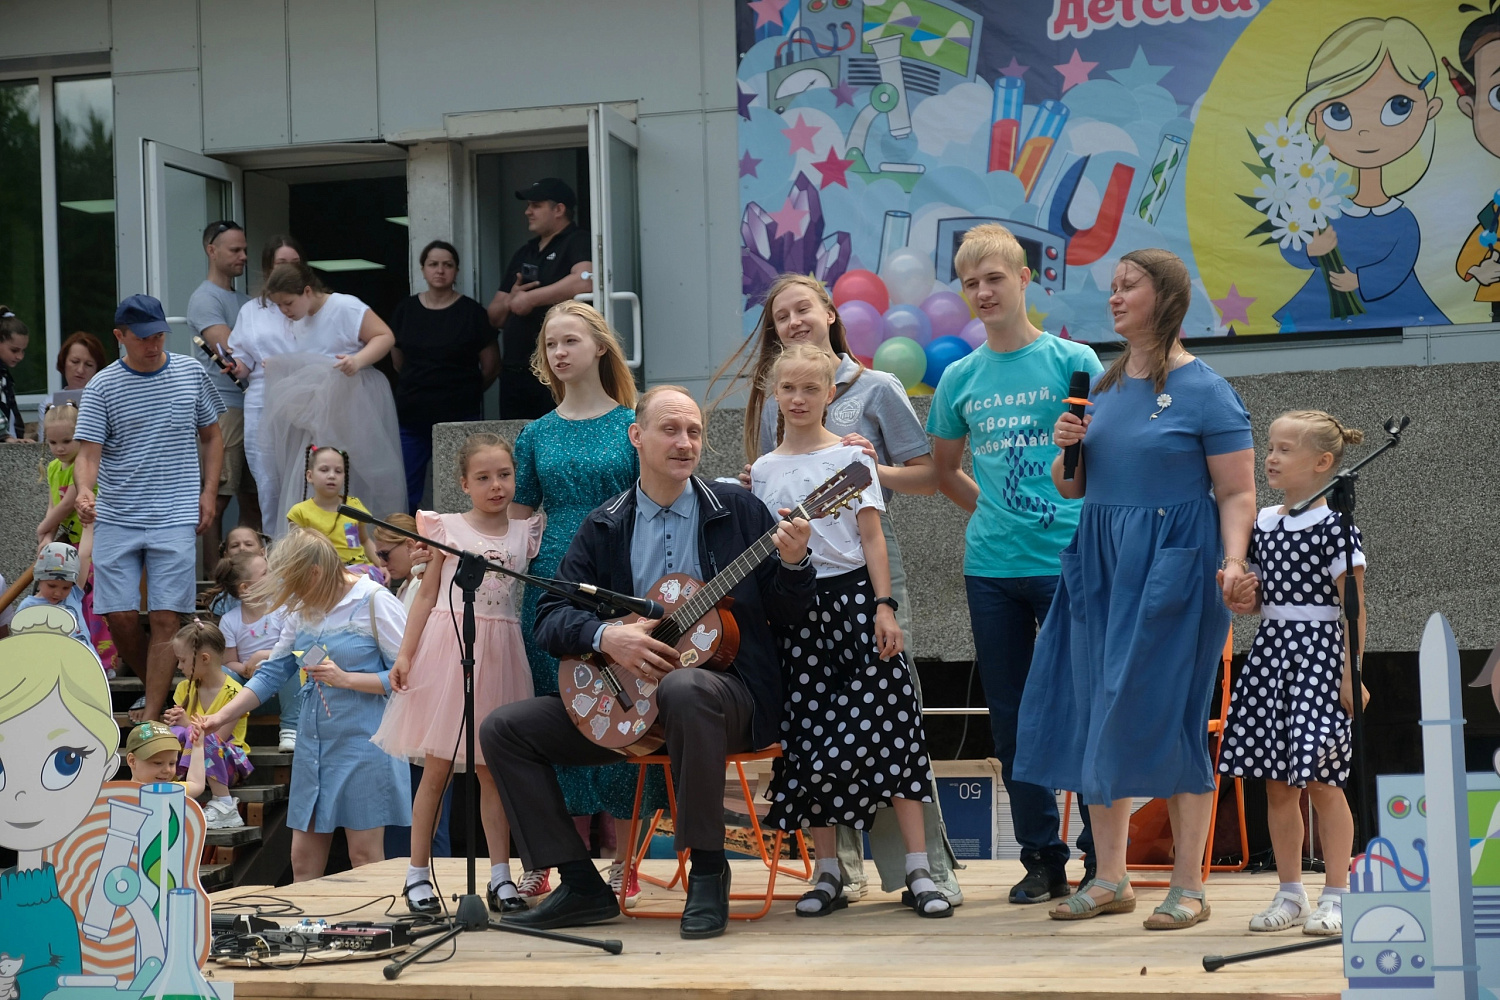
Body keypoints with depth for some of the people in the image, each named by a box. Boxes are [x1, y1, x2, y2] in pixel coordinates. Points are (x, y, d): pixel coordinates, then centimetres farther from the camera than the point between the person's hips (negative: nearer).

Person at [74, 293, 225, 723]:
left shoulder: (192, 374, 5)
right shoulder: (102, 388, -1)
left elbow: (212, 437, 16)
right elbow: (88, 452, -7)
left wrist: (208, 492, 5)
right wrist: (84, 490, -28)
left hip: (176, 519, 0)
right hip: (116, 521, 0)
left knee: (165, 619, -6)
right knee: (119, 615, -2)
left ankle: (152, 716, -4)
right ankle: (151, 685, 24)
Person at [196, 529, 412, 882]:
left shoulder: (374, 602, -8)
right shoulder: (304, 609, 11)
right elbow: (273, 671, 17)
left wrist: (345, 679, -16)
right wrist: (221, 716, 10)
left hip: (362, 740, -7)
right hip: (313, 742, 7)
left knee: (365, 856, -3)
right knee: (303, 859, 4)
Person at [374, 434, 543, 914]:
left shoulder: (525, 532, 9)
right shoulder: (447, 528, 2)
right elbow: (427, 594, 3)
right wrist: (405, 654, -3)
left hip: (499, 654, 2)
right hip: (448, 646, -2)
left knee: (493, 769, 4)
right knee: (437, 767, 0)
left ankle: (500, 875, 8)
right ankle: (418, 873, 6)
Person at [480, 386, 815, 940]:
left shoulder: (738, 510, 2)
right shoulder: (604, 528, 9)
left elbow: (786, 615, 1)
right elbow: (550, 618, 3)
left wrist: (793, 564, -20)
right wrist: (605, 636, -17)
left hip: (726, 690, -4)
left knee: (683, 688, -41)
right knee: (503, 729, -8)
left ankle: (707, 873, -27)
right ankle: (582, 887, -6)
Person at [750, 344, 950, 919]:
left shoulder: (851, 457, 3)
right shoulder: (763, 471, 11)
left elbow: (872, 537, -1)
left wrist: (884, 608, -8)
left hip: (853, 596, -3)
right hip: (795, 608, 3)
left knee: (887, 727, -9)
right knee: (809, 738, 2)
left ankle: (918, 872, -9)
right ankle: (829, 874, 10)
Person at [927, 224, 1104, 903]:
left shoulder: (1073, 362, -2)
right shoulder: (960, 378, 10)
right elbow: (946, 471, 22)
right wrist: (995, 513, 11)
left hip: (1066, 562, -4)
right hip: (990, 568, 4)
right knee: (1011, 718, 7)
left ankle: (1101, 858, 5)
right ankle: (1041, 859, 16)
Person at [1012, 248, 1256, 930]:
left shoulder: (1204, 391, -6)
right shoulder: (1103, 387, 13)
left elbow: (1237, 494, -10)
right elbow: (1070, 487, 20)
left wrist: (1233, 560, -25)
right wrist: (1066, 447, -1)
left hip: (1171, 567, -7)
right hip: (1100, 565, 7)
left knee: (1168, 718, -5)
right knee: (1095, 718, 7)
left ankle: (1188, 887, 5)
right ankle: (1109, 880, 17)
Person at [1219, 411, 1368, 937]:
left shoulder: (1332, 525, -9)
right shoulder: (1262, 523, 11)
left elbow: (1354, 607, -10)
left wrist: (1350, 675, -14)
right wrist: (1242, 599, 0)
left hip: (1318, 651, -7)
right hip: (1271, 648, 7)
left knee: (1321, 781, -6)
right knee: (1277, 784, 7)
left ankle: (1335, 895, 3)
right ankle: (1290, 893, 16)